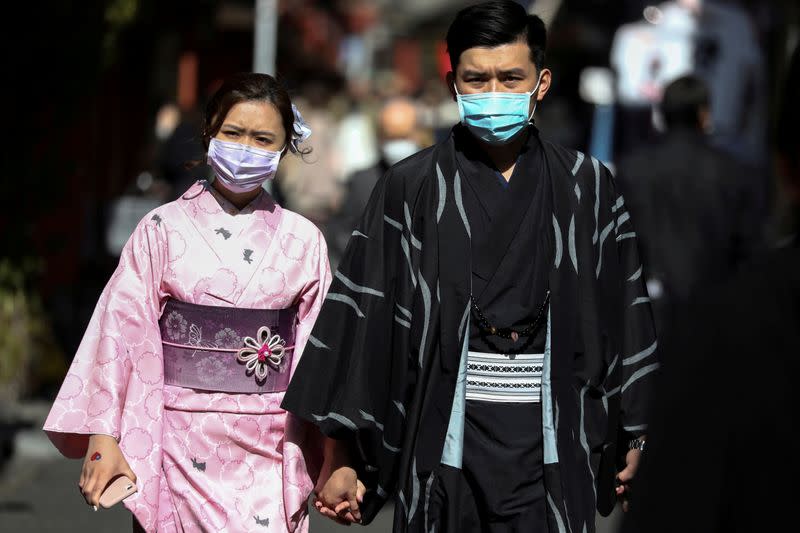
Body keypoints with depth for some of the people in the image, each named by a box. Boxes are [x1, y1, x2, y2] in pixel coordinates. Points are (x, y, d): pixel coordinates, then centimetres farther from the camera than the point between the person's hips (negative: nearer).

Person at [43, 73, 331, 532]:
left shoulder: (303, 240, 5)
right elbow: (124, 330, -3)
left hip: (271, 450, 1)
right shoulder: (164, 230, 0)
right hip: (183, 440, -1)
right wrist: (103, 437, -9)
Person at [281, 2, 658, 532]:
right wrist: (341, 456, -6)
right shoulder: (412, 187, 0)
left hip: (551, 444, 1)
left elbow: (621, 312, 10)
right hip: (447, 443, -1)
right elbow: (362, 318, -2)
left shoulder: (587, 185, 5)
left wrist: (630, 435, 12)